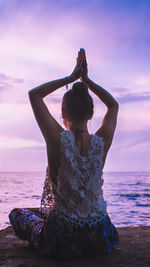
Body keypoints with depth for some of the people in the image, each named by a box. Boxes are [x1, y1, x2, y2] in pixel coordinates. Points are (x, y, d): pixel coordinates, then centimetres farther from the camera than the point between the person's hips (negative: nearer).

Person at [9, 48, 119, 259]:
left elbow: (34, 94, -4)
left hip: (61, 242, -2)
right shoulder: (102, 142, -10)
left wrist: (71, 78, -1)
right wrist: (86, 79, 9)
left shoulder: (58, 139, -18)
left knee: (17, 214, 26)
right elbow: (113, 105, 11)